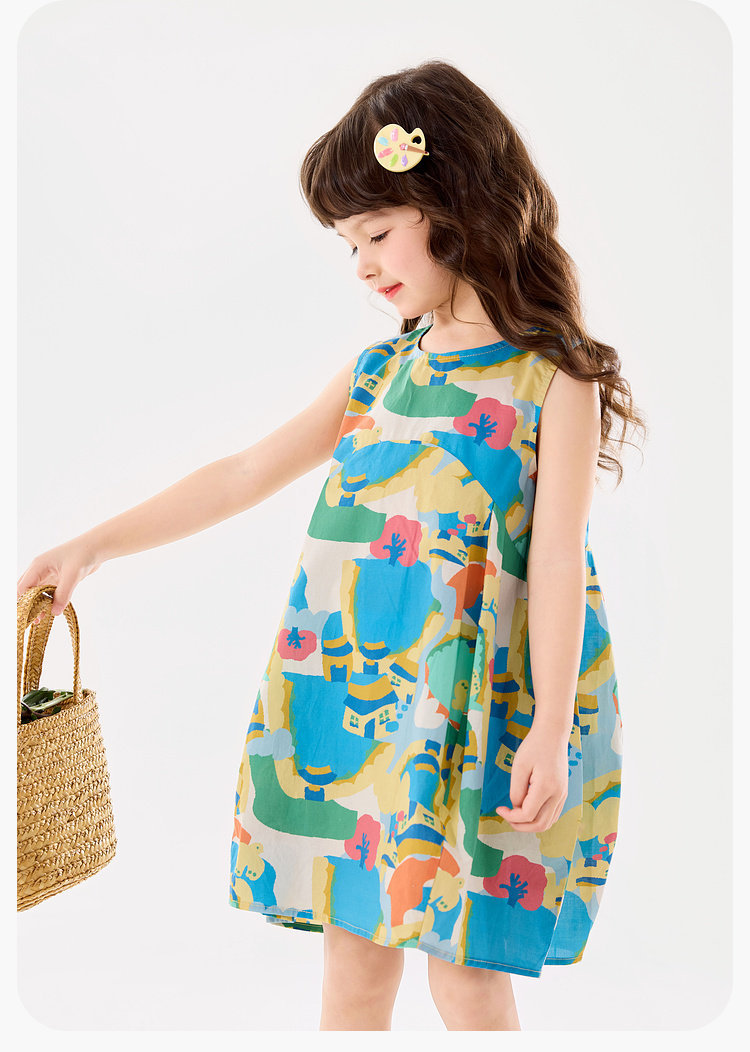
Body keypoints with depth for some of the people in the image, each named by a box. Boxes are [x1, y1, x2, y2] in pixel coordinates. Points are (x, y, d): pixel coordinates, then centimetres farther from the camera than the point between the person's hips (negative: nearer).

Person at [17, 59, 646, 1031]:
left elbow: (557, 558, -11)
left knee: (467, 972, 2)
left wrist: (550, 730, -14)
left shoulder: (553, 380, -7)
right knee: (353, 948, 13)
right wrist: (94, 545, 10)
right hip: (349, 690, 5)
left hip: (473, 709, -5)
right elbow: (248, 474, 12)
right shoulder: (378, 370, 9)